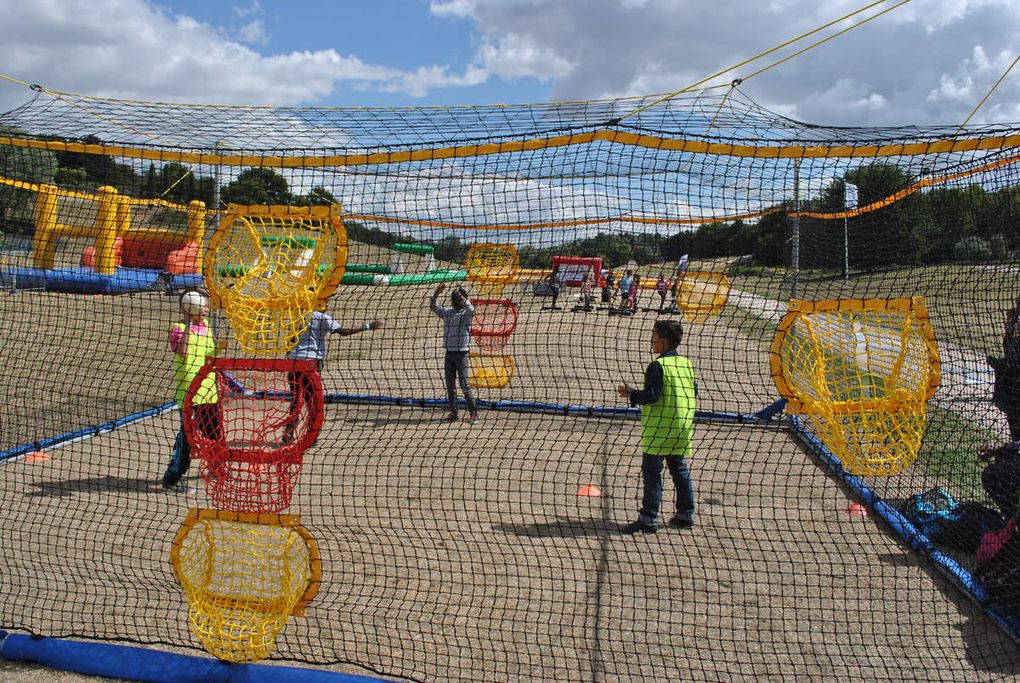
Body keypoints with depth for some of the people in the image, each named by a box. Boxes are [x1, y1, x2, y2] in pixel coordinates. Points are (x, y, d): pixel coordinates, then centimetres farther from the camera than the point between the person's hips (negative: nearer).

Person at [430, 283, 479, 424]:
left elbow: (471, 308, -27)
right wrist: (436, 294, 0)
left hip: (461, 353, -6)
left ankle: (473, 412, 3)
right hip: (449, 353, 6)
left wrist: (460, 295, -24)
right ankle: (453, 412, 14)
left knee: (464, 384, -6)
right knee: (450, 385, 8)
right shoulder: (448, 312, 13)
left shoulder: (466, 313, -5)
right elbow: (433, 307, 15)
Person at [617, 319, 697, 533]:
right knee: (680, 469, 15)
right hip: (683, 426, 7)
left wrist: (630, 393, -4)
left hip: (660, 426, -7)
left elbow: (652, 396, -19)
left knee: (652, 471, -4)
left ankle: (648, 519, -4)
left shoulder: (658, 365, -13)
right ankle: (685, 514, 20)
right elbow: (694, 392, 15)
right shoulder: (687, 363, 9)